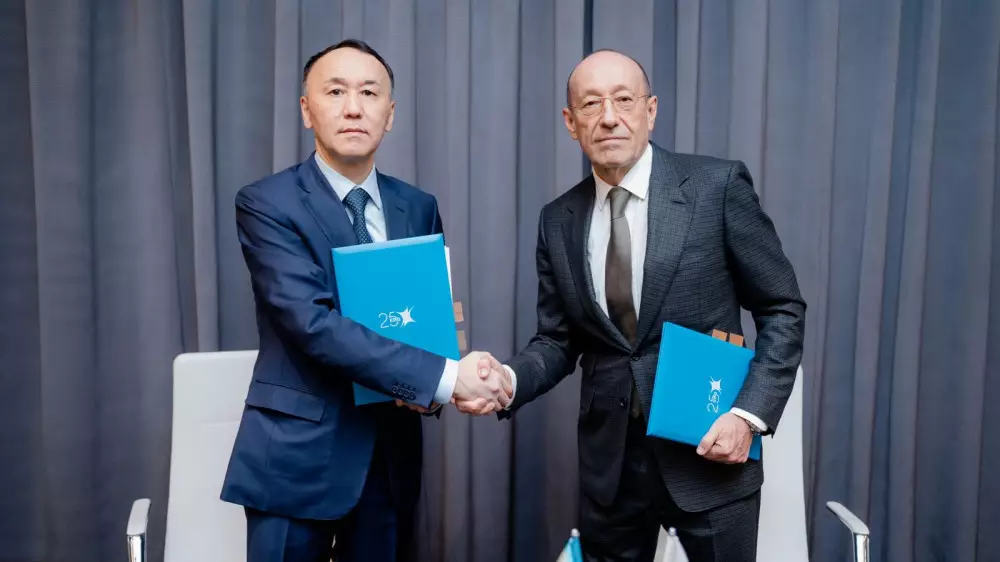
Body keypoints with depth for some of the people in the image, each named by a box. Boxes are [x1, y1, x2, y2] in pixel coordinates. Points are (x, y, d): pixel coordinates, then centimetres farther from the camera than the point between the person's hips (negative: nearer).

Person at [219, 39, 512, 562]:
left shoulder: (419, 207, 5)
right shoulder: (266, 203, -11)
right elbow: (313, 322, -22)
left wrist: (427, 389, -13)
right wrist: (443, 377, -26)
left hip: (391, 452, 5)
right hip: (299, 453, -4)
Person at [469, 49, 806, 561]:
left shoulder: (718, 186, -9)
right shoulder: (558, 220, 2)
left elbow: (782, 311, -4)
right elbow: (557, 341, 6)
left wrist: (750, 414, -13)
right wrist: (507, 379, -14)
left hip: (709, 450, -3)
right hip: (609, 460, 3)